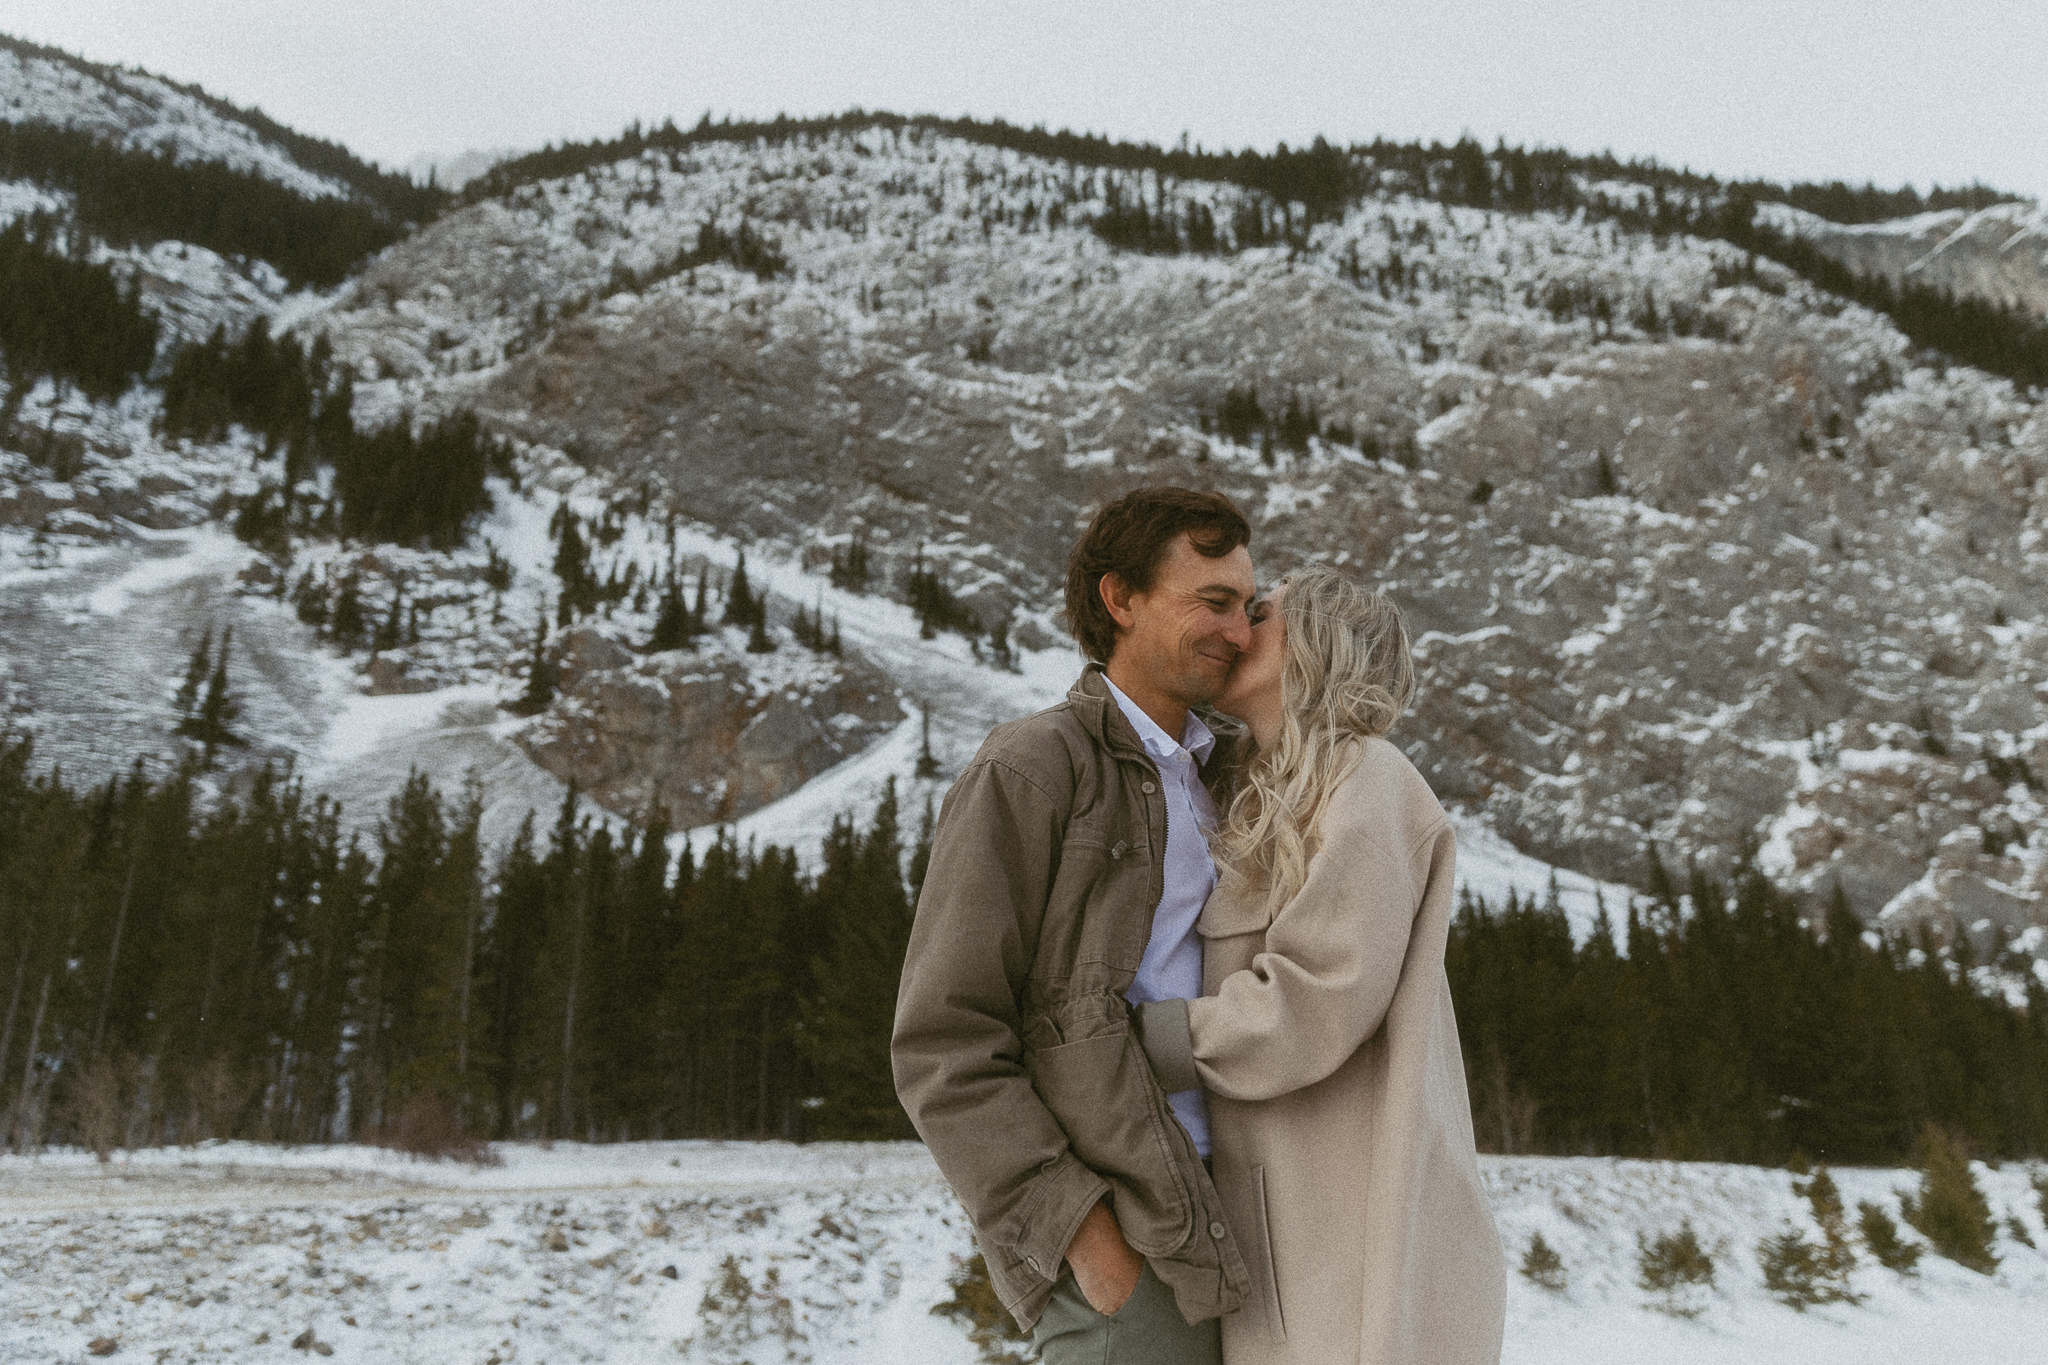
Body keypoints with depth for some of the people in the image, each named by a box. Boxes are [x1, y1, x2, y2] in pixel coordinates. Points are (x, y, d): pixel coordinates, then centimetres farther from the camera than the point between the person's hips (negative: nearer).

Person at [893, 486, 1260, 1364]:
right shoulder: (1025, 771, -9)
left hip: (1198, 1222, 8)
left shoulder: (1198, 781, 15)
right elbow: (942, 1047, -13)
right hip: (1122, 1253, -7)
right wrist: (1082, 1229, -18)